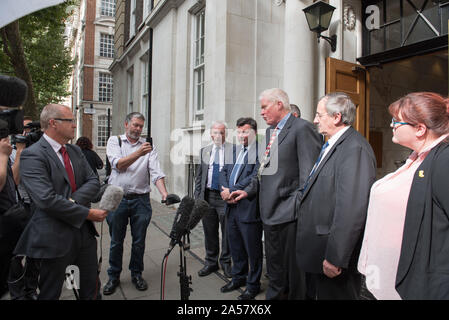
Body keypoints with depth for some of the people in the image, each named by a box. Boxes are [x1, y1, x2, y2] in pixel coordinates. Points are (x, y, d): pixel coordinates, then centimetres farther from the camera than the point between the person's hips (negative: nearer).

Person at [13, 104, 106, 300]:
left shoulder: (75, 151, 10)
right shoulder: (32, 156, -14)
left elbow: (93, 182, 3)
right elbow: (47, 200, -24)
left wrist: (74, 200, -15)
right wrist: (87, 213, -19)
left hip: (84, 231, 7)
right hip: (55, 237, -6)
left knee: (92, 287, 19)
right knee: (50, 293, 13)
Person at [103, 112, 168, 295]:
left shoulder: (148, 146, 4)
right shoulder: (114, 141, 4)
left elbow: (156, 172, -6)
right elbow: (118, 165, -12)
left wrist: (164, 193, -21)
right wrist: (139, 153, -24)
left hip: (140, 200, 1)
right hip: (117, 198, -1)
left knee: (139, 241, 11)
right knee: (116, 241, 12)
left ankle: (136, 274, 31)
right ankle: (114, 277, 30)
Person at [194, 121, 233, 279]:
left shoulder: (234, 149, -2)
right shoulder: (204, 151, 12)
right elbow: (199, 175, 13)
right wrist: (197, 195, 8)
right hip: (207, 196, 4)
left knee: (227, 232, 7)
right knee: (209, 232, 13)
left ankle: (225, 262, 25)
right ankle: (211, 262, 29)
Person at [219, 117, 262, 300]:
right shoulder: (236, 151, 14)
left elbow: (256, 177, -20)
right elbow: (224, 171, 13)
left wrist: (232, 191, -16)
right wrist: (225, 190, -5)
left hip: (249, 208, -8)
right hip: (231, 207, 8)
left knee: (253, 249, 8)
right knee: (235, 247, 21)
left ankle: (253, 285, 26)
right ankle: (238, 278, 40)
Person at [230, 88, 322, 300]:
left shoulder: (302, 128, -11)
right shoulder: (270, 131, 15)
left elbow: (309, 174, -16)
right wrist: (249, 190, 12)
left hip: (290, 212, -8)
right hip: (270, 211, 8)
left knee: (293, 268, 6)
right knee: (274, 267, 23)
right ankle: (274, 295, 41)